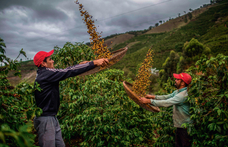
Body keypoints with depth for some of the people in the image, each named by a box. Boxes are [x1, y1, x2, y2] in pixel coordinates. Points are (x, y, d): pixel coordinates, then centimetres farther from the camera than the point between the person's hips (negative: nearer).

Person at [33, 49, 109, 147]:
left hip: (51, 117, 10)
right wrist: (94, 63, -21)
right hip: (45, 119, -10)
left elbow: (64, 72, 16)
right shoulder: (46, 74, -19)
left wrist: (80, 65, 13)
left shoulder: (43, 74, 11)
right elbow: (69, 72, -23)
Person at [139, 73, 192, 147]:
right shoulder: (178, 91, 6)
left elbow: (166, 103, -31)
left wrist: (148, 101, -29)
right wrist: (153, 96, -2)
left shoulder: (183, 95, -27)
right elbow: (167, 97, 11)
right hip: (180, 125, 9)